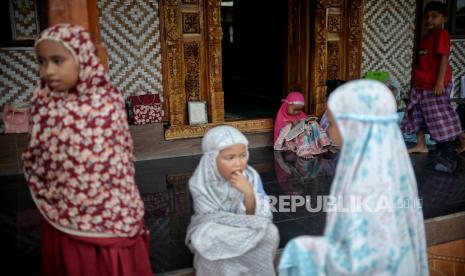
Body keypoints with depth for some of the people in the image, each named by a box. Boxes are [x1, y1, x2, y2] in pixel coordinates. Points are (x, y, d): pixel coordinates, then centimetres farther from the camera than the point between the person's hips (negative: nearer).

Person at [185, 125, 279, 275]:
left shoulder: (251, 176, -18)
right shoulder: (200, 184, -23)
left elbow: (262, 216, -18)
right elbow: (213, 219, -21)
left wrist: (248, 194, -36)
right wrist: (253, 224, -28)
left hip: (243, 228, 2)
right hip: (214, 229, -1)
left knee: (270, 232, -25)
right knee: (203, 239, -33)